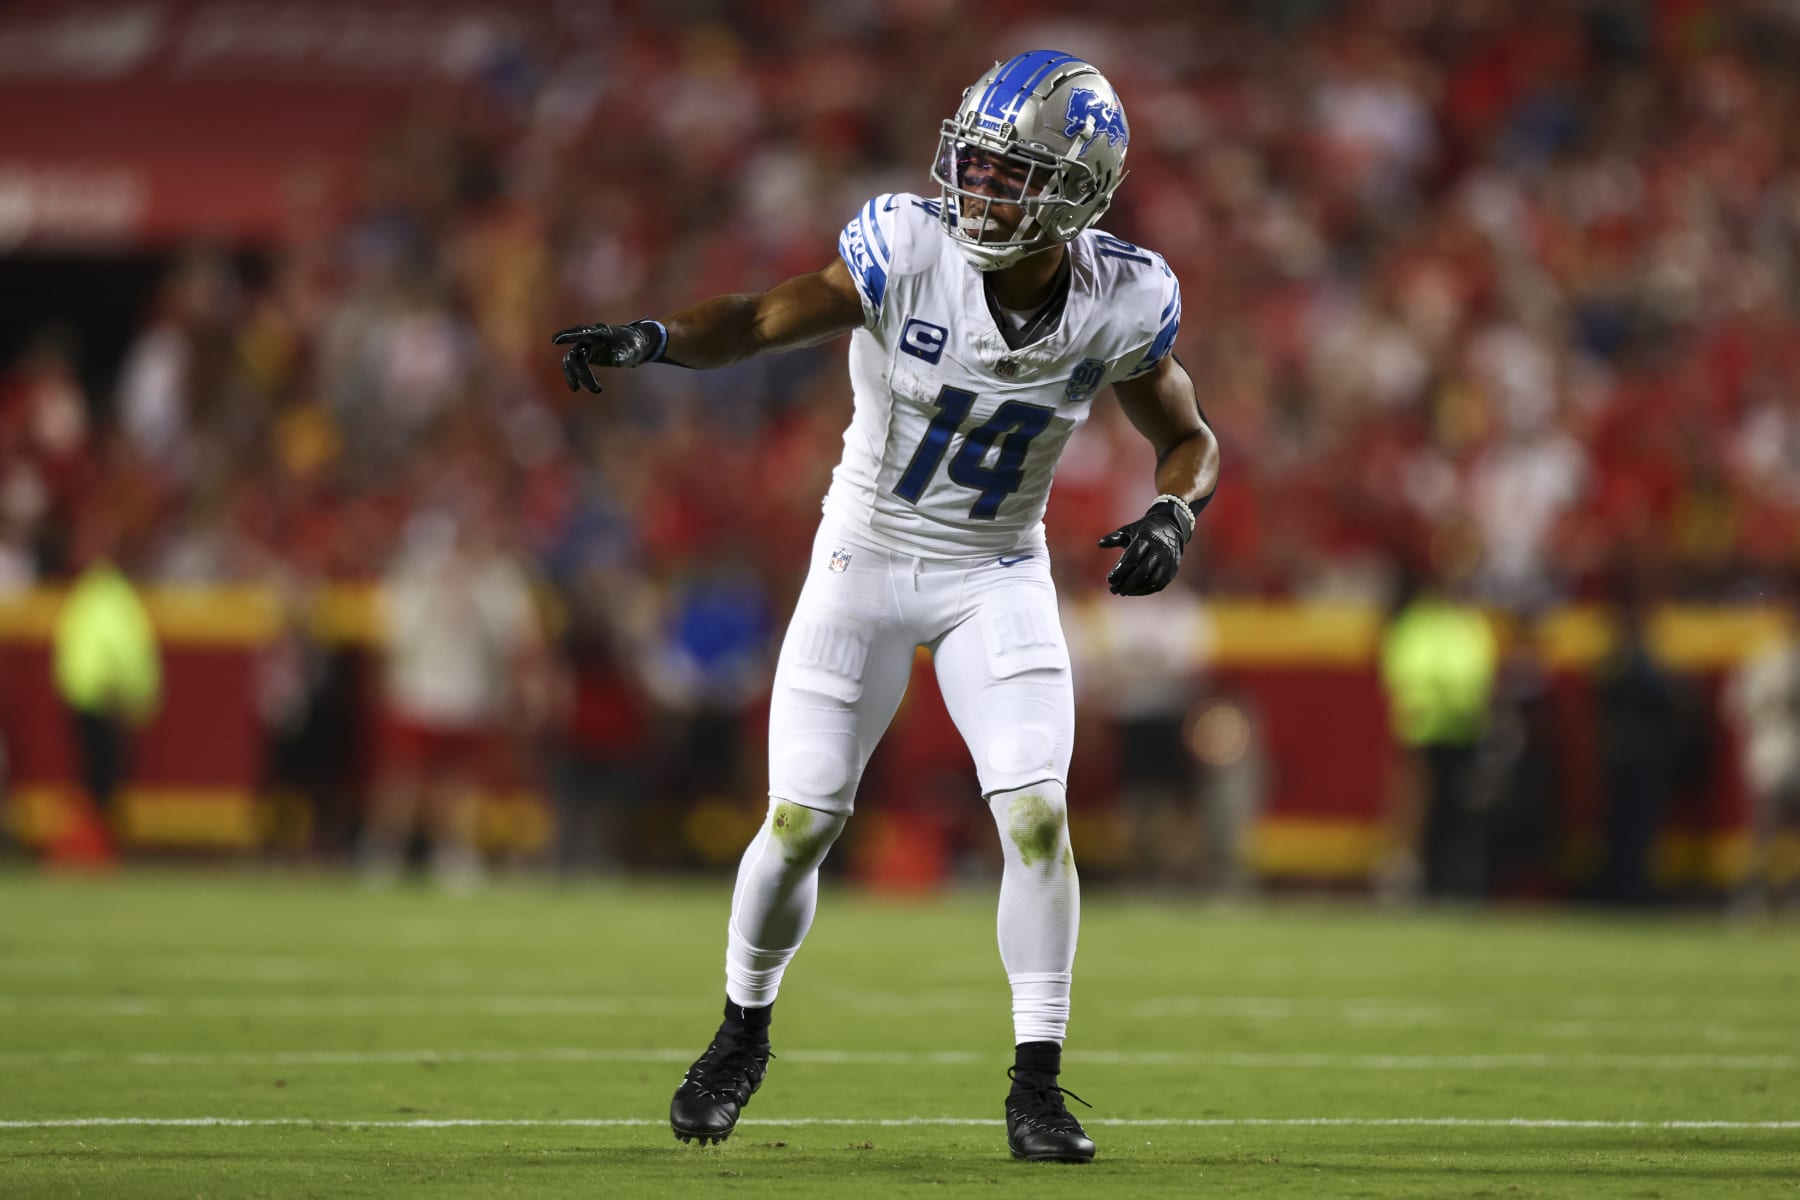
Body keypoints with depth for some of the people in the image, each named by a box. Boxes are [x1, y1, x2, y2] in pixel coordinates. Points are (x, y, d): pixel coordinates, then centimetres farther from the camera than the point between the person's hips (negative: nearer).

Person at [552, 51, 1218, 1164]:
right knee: (799, 824, -1)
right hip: (866, 561, -1)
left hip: (999, 578, 1)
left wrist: (1176, 512, -20)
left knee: (1038, 814, -15)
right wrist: (656, 337, -48)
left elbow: (1187, 437, 2)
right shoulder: (911, 249, -21)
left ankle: (1037, 1085, -4)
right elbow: (765, 319, -29)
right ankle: (745, 1029, 26)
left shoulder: (1119, 303, -14)